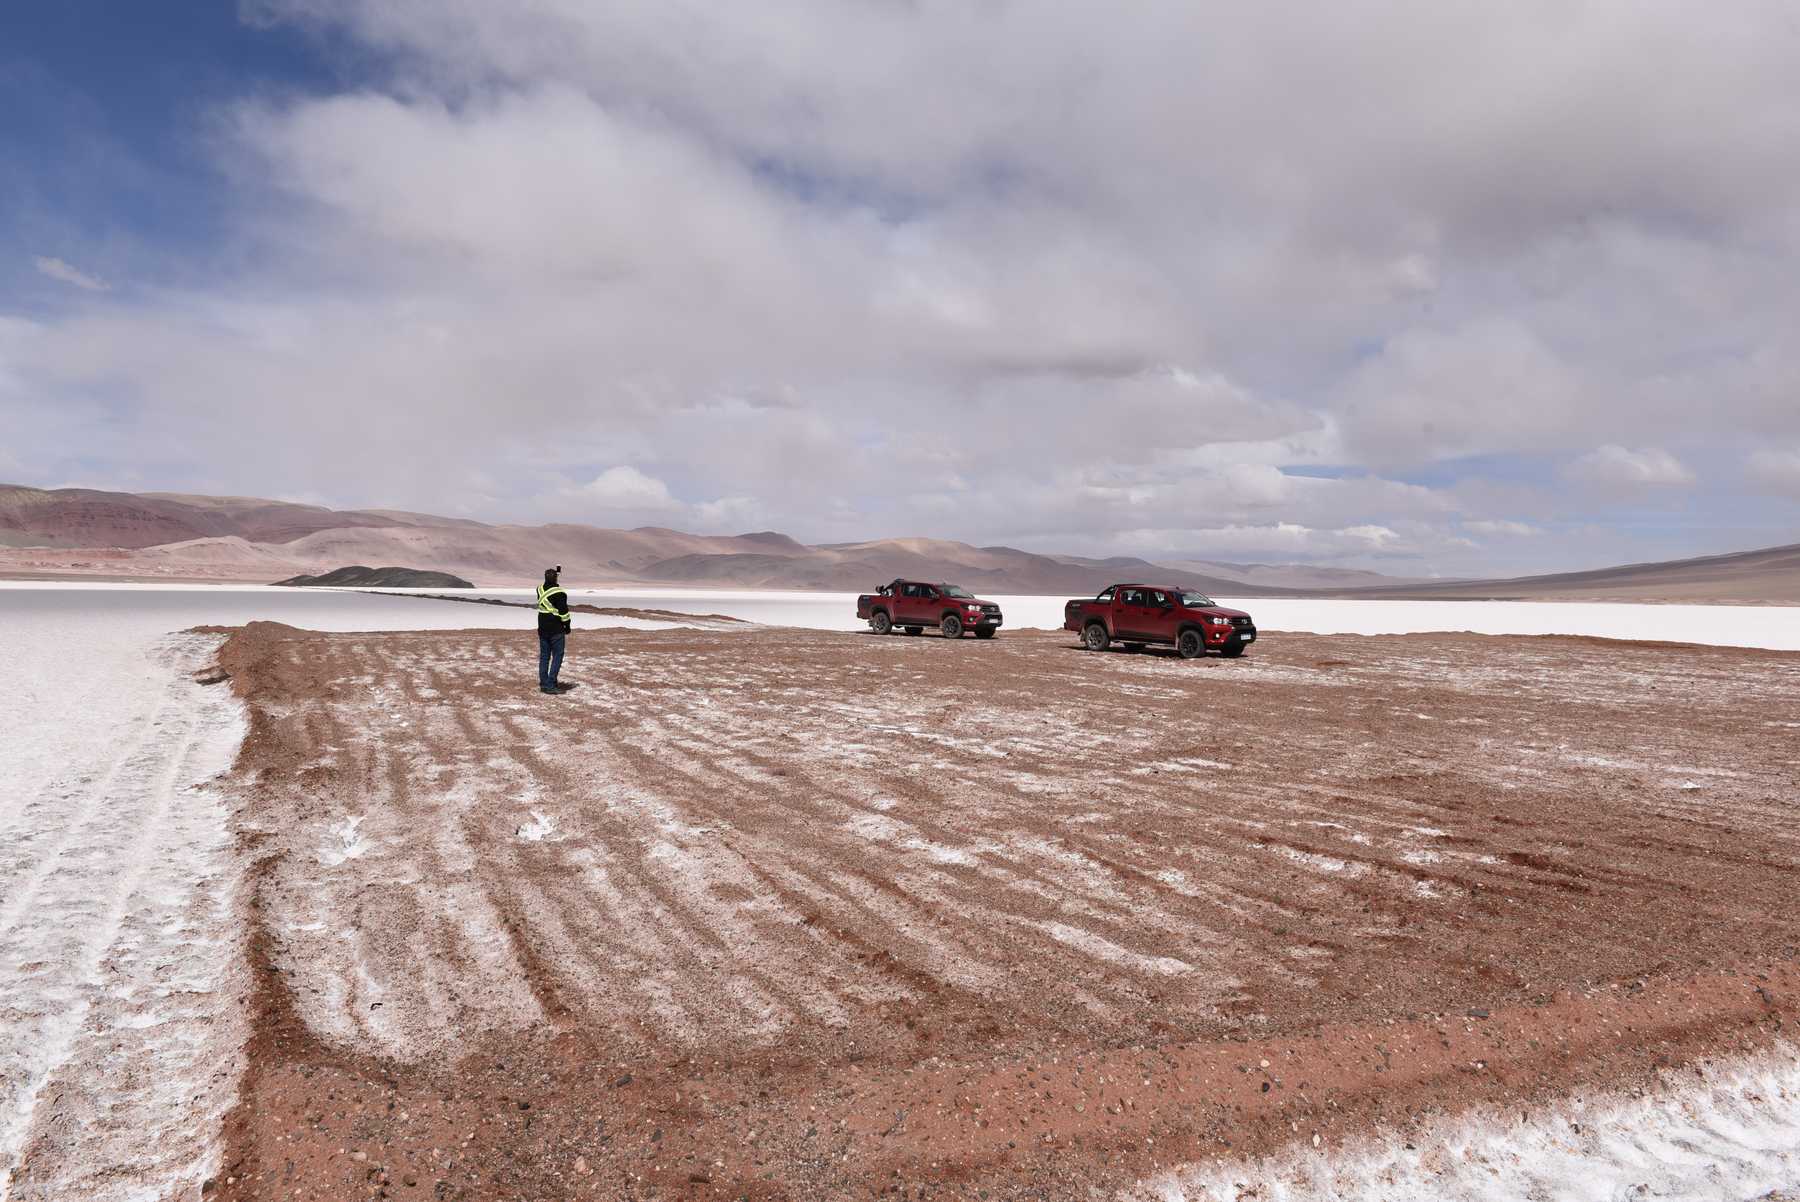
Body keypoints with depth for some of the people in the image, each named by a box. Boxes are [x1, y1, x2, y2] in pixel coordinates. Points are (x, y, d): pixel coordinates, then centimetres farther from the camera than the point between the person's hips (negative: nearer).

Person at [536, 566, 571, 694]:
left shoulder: (540, 589, 3)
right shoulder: (559, 593, -16)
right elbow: (564, 613, -15)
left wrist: (555, 571, 28)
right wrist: (567, 630, -6)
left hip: (542, 629, 7)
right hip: (556, 630, -7)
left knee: (544, 656, 12)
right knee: (557, 656, 0)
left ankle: (543, 683, 16)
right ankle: (551, 685, -4)